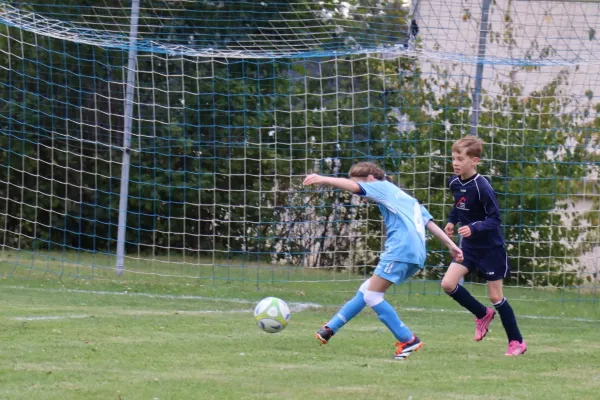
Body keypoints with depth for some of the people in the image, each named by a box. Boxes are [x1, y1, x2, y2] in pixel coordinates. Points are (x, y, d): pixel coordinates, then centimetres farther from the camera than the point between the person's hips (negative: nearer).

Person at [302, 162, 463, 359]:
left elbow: (352, 186, -9)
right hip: (416, 255, 10)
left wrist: (323, 179, -13)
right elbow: (430, 223, 25)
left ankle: (408, 341, -4)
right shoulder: (407, 198, 31)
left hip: (401, 250, -10)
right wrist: (451, 245, 21)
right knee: (366, 290, 15)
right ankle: (330, 328, 18)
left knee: (372, 296, -5)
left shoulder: (382, 187, 7)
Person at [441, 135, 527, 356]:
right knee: (448, 284, -6)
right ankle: (483, 314, 17)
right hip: (469, 246, 7)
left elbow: (494, 219, -24)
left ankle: (517, 342, 15)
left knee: (495, 296, -1)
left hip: (491, 248, -7)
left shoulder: (482, 187, -24)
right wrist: (452, 221, 6)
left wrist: (473, 228, -37)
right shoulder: (455, 182, -2)